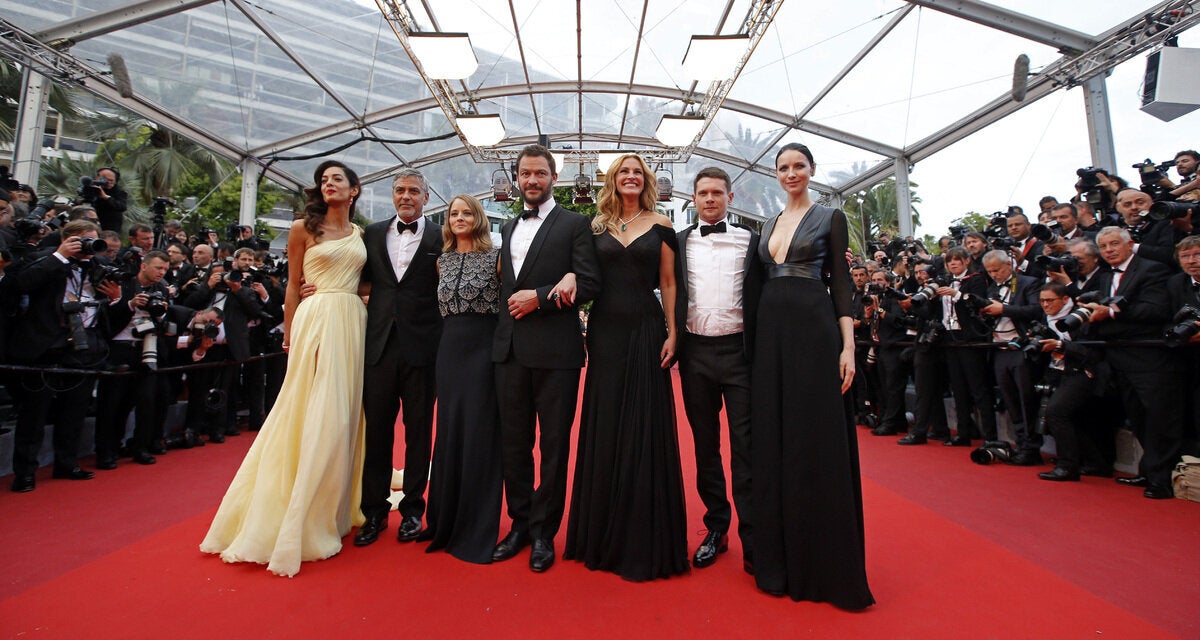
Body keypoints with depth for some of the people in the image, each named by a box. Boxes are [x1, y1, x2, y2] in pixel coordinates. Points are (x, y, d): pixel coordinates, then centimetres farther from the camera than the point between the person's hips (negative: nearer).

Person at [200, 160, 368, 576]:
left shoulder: (360, 234, 16)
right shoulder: (303, 228, 4)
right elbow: (293, 285, 4)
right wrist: (289, 337, 1)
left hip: (354, 323, 4)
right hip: (317, 322, -4)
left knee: (344, 414, 8)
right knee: (315, 415, -6)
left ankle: (333, 509, 21)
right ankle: (297, 522, 6)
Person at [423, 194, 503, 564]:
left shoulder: (495, 257, -1)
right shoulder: (442, 261, 13)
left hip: (485, 348, -5)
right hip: (450, 349, 5)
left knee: (480, 434, -1)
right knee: (449, 432, 10)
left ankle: (477, 531, 14)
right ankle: (446, 523, 26)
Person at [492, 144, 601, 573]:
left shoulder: (574, 224, 1)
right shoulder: (508, 228, 20)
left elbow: (591, 283, -8)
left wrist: (539, 297, -14)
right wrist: (514, 303, 5)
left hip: (555, 349, -5)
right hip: (509, 348, 6)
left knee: (554, 445, 4)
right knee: (513, 442, 11)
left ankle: (544, 532, 19)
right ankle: (520, 524, 27)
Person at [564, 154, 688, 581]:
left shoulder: (660, 225, 5)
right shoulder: (597, 226, 10)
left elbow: (668, 282, 3)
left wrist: (671, 333, -4)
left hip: (645, 330, -2)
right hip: (604, 330, 2)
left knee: (643, 429, 1)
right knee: (603, 428, 7)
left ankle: (643, 537, 15)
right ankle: (603, 532, 23)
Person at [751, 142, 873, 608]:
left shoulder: (830, 217, 4)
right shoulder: (768, 225, 17)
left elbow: (840, 283, -2)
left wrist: (848, 345, -11)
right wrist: (758, 337, 8)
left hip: (813, 329, -5)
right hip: (770, 330, 5)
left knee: (818, 441, -3)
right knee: (773, 442, 6)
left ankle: (825, 565, 11)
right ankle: (778, 557, 20)